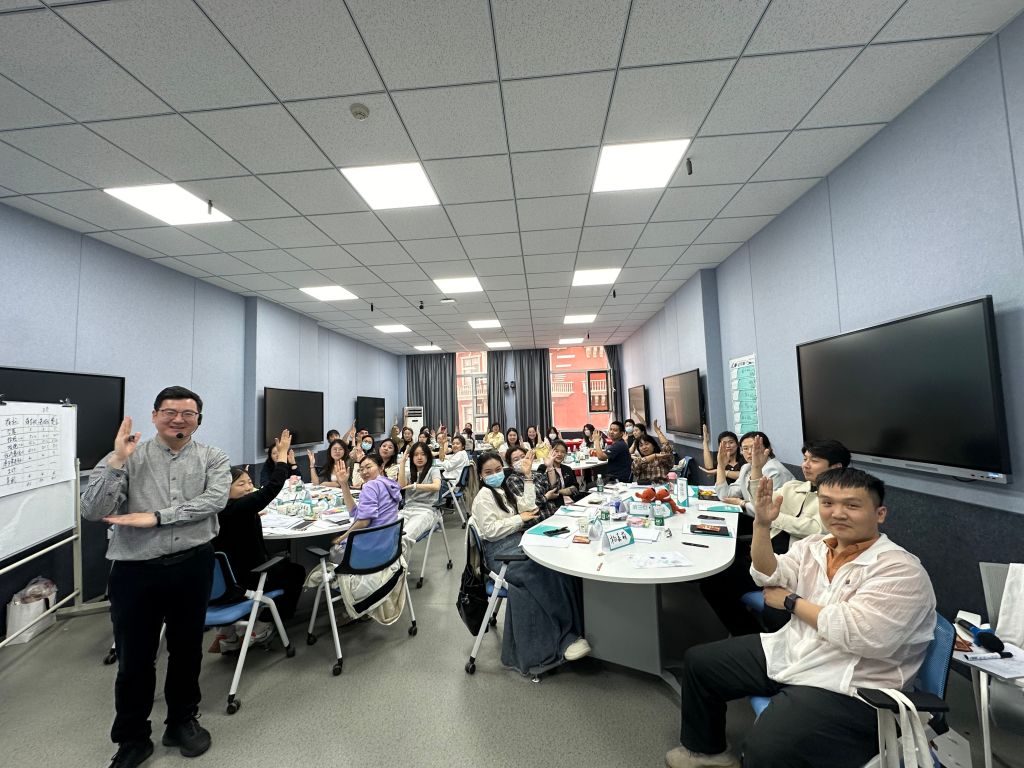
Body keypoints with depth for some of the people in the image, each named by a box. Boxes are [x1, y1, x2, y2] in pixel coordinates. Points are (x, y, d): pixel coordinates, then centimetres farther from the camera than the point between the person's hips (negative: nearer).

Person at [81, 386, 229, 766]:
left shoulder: (213, 458, -2)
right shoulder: (130, 457, -3)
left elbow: (214, 500, -16)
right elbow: (92, 511, -10)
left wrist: (157, 517, -20)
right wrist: (117, 459, -17)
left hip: (192, 566, 1)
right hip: (135, 571, -1)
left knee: (187, 650, 17)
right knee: (134, 659, 12)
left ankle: (182, 721, 40)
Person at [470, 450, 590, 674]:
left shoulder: (503, 491, 18)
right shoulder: (484, 496, -7)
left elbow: (528, 506, 10)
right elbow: (490, 531, -16)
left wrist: (528, 476, 8)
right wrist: (520, 519, -11)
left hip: (515, 542, 8)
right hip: (500, 552, -8)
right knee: (547, 570, -30)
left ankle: (568, 630, -17)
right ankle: (564, 637, -21)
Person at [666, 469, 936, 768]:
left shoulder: (900, 570, -15)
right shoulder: (813, 545, 4)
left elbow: (858, 634, -25)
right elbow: (768, 576, -5)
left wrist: (790, 602, -12)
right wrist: (762, 524, -18)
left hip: (844, 688, -7)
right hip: (786, 653, 7)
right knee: (698, 661, 11)